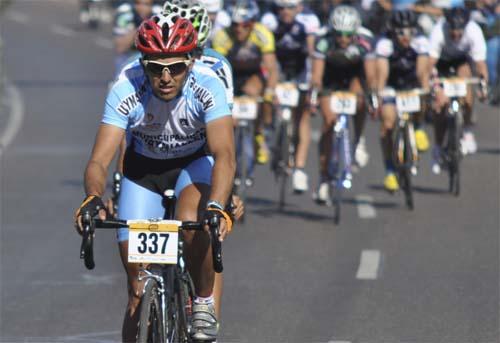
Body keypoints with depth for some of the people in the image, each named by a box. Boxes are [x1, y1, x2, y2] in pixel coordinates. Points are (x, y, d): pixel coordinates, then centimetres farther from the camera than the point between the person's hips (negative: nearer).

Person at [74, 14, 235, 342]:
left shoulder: (208, 85, -33)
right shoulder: (126, 90, -31)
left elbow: (224, 155, -42)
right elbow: (99, 159, -34)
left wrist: (216, 207, -59)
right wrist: (93, 199, -56)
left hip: (195, 162, -1)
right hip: (143, 167, 1)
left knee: (193, 224, -33)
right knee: (138, 285, -4)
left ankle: (205, 304, -9)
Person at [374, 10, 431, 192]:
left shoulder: (420, 42, -23)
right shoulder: (385, 44, -28)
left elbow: (422, 71, -31)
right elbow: (382, 73, -36)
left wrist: (426, 91, -45)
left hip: (412, 83, 1)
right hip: (391, 85, -1)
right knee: (388, 123, -17)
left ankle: (417, 129, -1)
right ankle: (389, 171, -4)